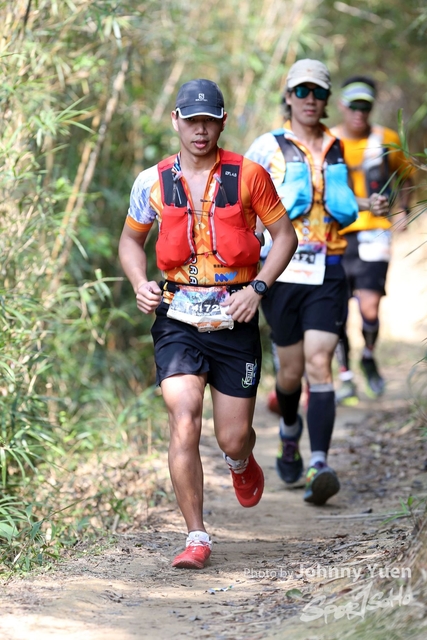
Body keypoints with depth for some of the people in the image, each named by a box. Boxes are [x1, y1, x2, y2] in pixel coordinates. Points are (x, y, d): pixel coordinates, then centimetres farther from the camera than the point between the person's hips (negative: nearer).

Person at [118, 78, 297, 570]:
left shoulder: (248, 175, -2)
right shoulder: (152, 182, 2)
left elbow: (285, 234, 5)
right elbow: (131, 239, 17)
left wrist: (257, 288, -9)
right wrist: (140, 284, -2)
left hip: (235, 319, 0)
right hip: (177, 317, 0)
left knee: (233, 438, 4)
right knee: (184, 424, -16)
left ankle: (241, 464, 44)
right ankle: (196, 538, -6)